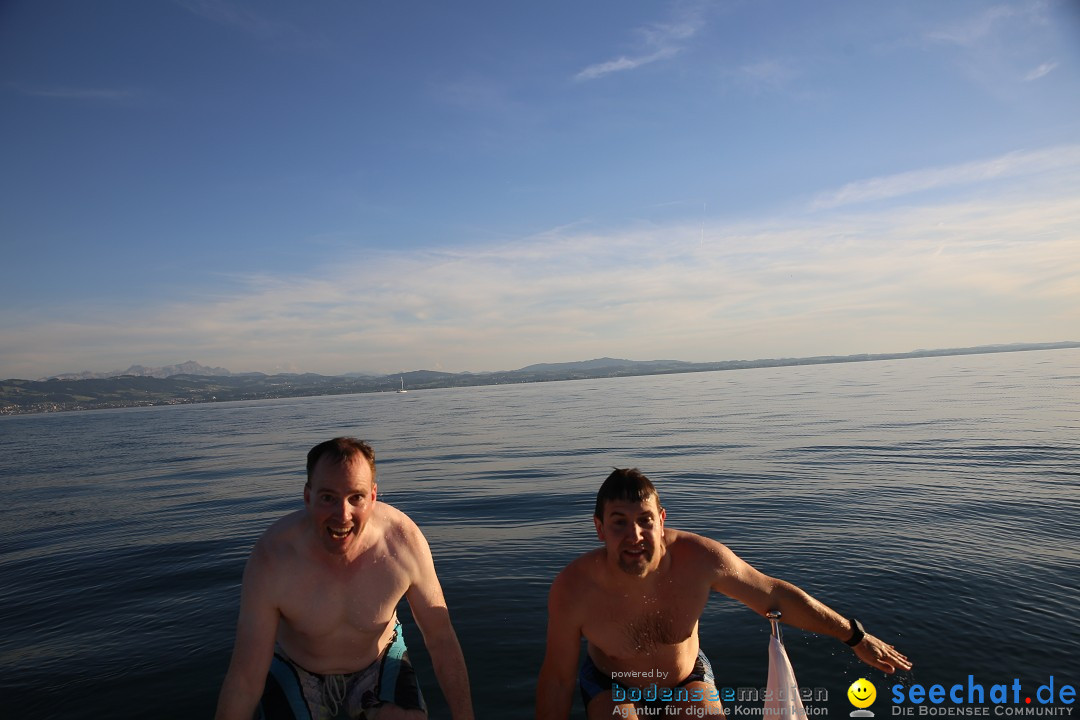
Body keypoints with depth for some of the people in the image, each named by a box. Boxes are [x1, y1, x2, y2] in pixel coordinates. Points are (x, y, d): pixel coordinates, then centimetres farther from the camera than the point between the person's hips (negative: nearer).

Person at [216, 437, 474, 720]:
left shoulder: (404, 541, -28)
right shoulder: (271, 559, -31)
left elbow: (441, 639, -15)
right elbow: (245, 680, -22)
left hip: (380, 662, 0)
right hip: (296, 673, 1)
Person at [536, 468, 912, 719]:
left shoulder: (699, 558, -31)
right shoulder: (572, 590, -34)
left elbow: (776, 596, -14)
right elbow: (557, 679, -18)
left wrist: (856, 637, -4)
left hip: (687, 679, 2)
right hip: (612, 687, -1)